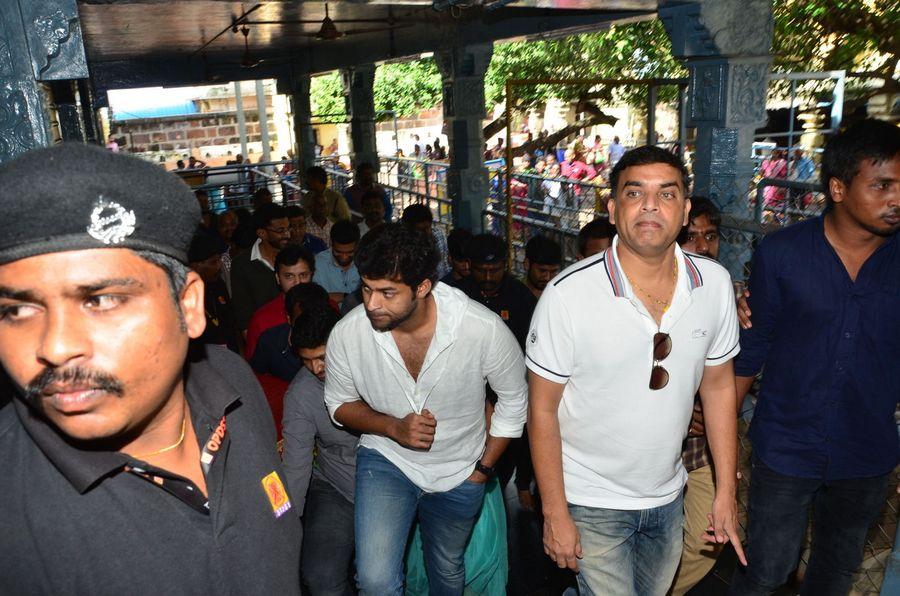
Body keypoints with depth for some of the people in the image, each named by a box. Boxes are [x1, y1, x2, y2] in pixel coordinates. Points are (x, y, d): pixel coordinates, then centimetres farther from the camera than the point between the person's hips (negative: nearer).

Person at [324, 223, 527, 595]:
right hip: (386, 458, 0)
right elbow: (339, 403, -4)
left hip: (459, 473, 1)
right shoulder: (347, 334, -23)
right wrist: (394, 427, -22)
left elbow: (514, 399, -10)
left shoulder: (484, 329, -28)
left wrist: (484, 467, -6)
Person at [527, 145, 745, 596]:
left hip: (668, 495, 5)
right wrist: (555, 515, -11)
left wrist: (726, 492, 4)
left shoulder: (715, 284, -8)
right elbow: (542, 409, -14)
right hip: (592, 504, -4)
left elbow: (718, 386, 3)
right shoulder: (568, 295, -21)